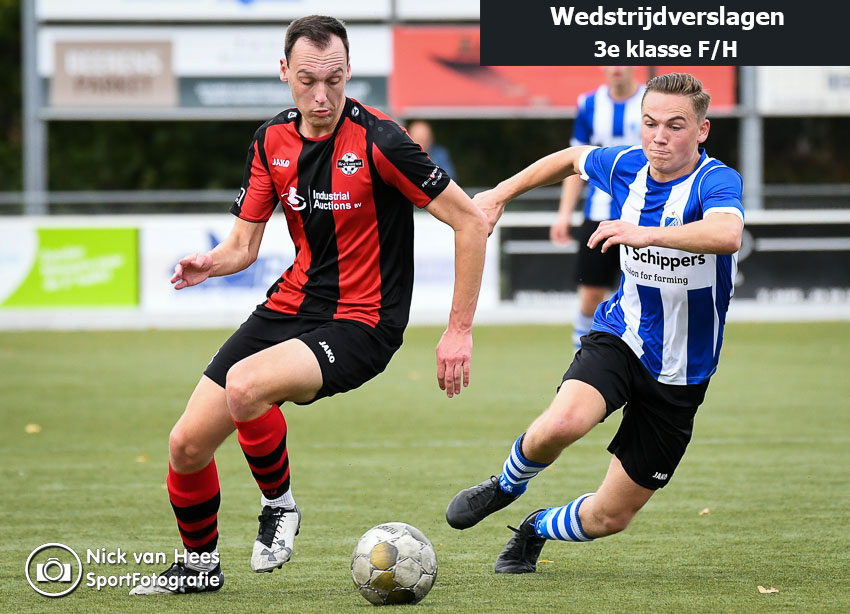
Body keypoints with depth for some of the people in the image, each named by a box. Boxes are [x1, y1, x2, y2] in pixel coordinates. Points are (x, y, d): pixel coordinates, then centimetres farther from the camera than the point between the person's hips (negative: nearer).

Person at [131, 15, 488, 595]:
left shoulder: (377, 140, -17)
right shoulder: (272, 140, 2)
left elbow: (471, 220, -14)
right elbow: (244, 243, 8)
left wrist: (459, 330, -13)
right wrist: (210, 263, -16)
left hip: (360, 322, -6)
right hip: (289, 307, 6)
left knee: (246, 385, -33)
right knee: (186, 445, 0)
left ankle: (280, 506, -5)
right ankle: (200, 562, 27)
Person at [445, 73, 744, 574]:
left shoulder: (716, 182, -20)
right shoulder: (627, 166, -4)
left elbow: (727, 234, -45)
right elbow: (573, 158, 21)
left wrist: (647, 233, -52)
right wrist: (502, 193, 23)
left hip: (681, 375, -2)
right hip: (620, 339, 2)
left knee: (610, 518, 4)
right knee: (560, 424, -33)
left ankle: (537, 529, 38)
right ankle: (507, 486, 1)